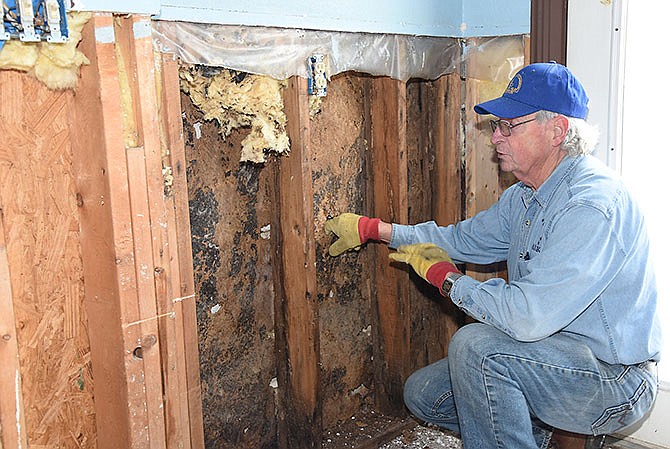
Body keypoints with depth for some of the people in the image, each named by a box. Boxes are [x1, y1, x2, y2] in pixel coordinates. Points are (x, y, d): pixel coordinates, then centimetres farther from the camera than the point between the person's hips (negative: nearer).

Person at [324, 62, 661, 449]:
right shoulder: (525, 196, 4)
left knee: (475, 343, -31)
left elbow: (529, 317, -34)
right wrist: (372, 229, 11)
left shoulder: (592, 206, -27)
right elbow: (464, 238, 17)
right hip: (555, 358, 9)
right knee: (423, 394, 7)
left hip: (617, 382, -9)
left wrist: (445, 275, -19)